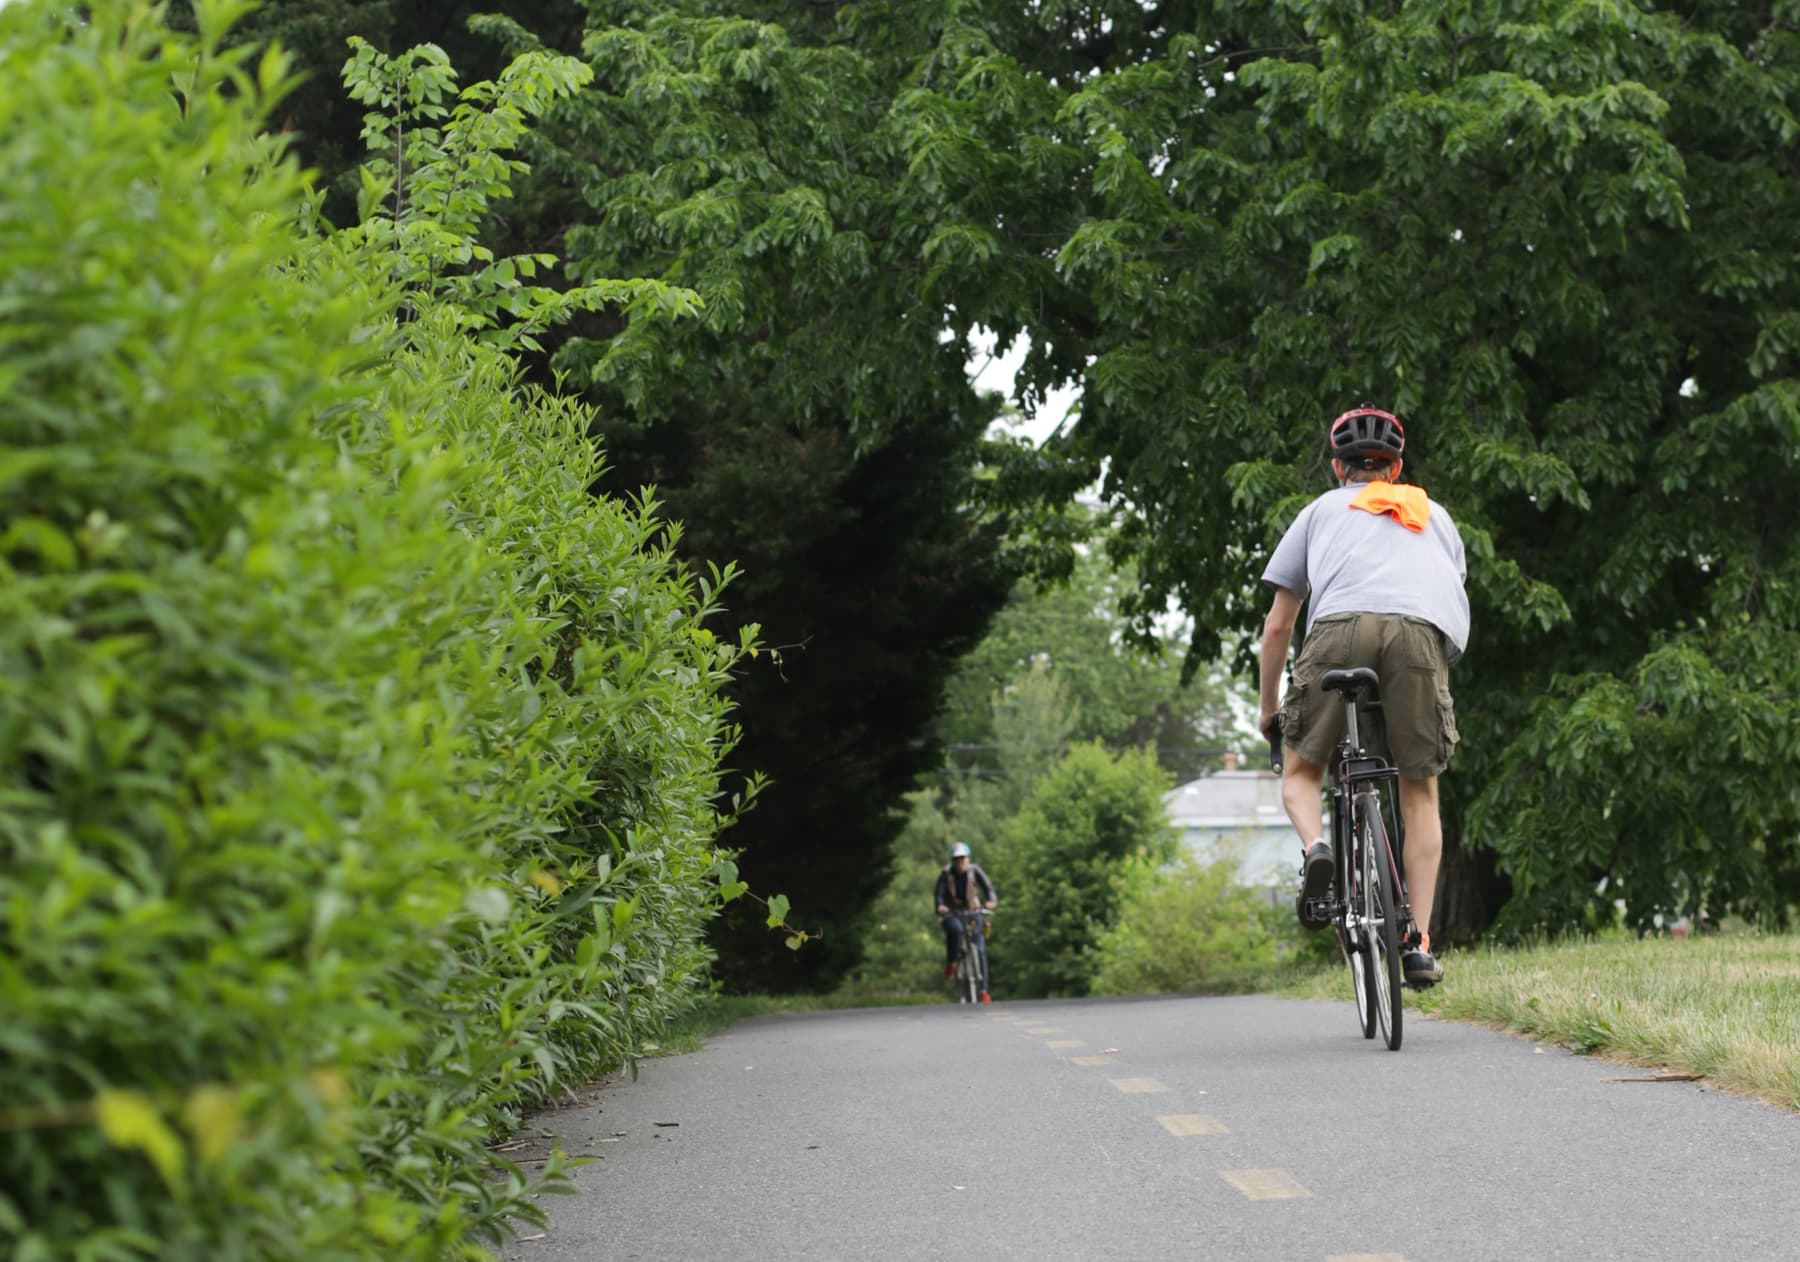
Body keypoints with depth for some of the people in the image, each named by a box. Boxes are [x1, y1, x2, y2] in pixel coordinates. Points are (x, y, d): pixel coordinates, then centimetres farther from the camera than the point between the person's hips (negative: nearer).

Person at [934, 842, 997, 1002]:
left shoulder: (974, 870, -3)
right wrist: (939, 906, -37)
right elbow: (939, 893, -15)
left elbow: (987, 887, -13)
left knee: (980, 950, -8)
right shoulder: (946, 873, -5)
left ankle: (983, 990, -4)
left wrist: (991, 900, -35)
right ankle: (950, 963, -15)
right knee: (955, 929, -38)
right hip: (952, 913, -2)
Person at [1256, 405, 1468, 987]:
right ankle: (1418, 940, 3)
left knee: (1302, 770, 17)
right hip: (1423, 633, 1)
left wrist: (1267, 708, 42)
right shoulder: (1434, 514, 38)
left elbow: (1278, 624, 32)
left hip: (1339, 630, -1)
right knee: (1420, 792, 13)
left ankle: (1315, 848, -14)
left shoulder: (1322, 510, 33)